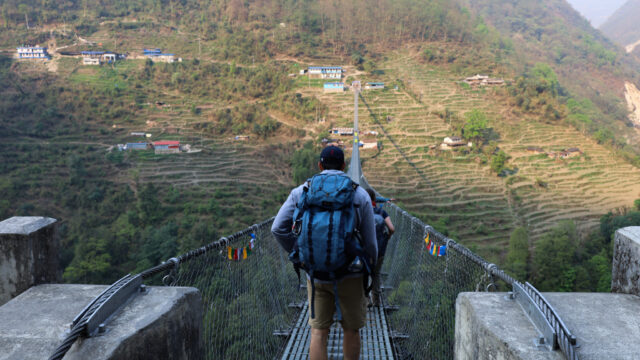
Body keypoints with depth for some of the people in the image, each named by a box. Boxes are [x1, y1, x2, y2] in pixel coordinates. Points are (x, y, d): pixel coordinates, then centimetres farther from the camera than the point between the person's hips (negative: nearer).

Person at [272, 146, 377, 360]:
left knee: (318, 332, 7)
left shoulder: (301, 192, 1)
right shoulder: (360, 194, -3)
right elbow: (370, 241, -3)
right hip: (350, 274, -1)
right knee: (351, 331, 14)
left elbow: (278, 228, -4)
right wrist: (370, 267, 14)